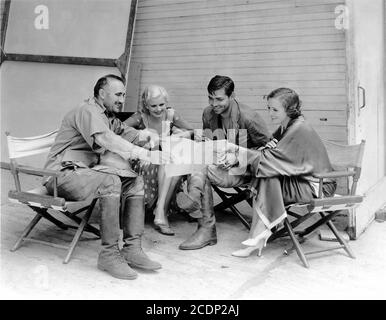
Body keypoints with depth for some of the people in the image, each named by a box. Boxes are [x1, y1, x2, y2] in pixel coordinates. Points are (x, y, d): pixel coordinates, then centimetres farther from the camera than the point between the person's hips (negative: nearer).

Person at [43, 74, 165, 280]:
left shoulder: (109, 117, 19)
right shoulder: (87, 111, -12)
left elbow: (129, 133, 13)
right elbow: (106, 139, -29)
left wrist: (148, 136, -10)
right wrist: (146, 155, -34)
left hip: (85, 172, 9)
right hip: (62, 175, -9)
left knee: (135, 182, -4)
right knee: (110, 182, -32)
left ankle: (132, 249, -10)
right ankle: (109, 254, -27)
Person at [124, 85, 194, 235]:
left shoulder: (170, 114, 2)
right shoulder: (141, 117, -7)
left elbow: (192, 131, 6)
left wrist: (181, 136, -15)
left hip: (166, 165, 4)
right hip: (144, 162, -4)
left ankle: (161, 211, -26)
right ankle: (161, 214, -29)